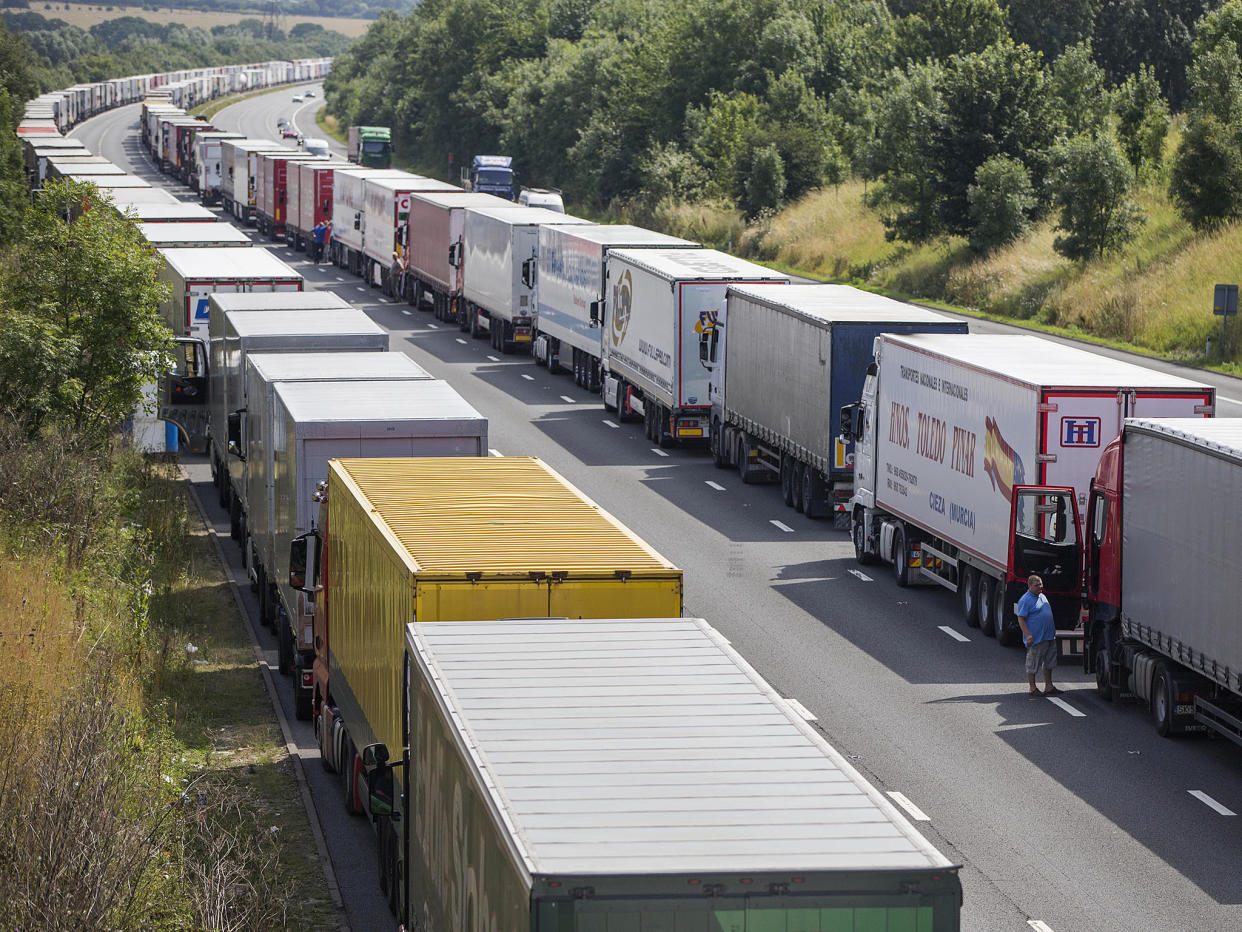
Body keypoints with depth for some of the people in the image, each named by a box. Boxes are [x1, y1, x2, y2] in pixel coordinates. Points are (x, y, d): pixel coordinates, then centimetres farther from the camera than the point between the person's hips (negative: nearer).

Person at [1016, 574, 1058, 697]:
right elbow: (1021, 619, -16)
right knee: (1033, 665, 0)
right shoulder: (1025, 600, -13)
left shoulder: (1042, 596, 14)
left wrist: (1052, 631, 24)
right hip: (1036, 639, -9)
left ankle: (1049, 686, 23)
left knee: (1049, 663, 14)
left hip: (1049, 636, 9)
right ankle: (1033, 689, 7)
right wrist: (1028, 635, -23)